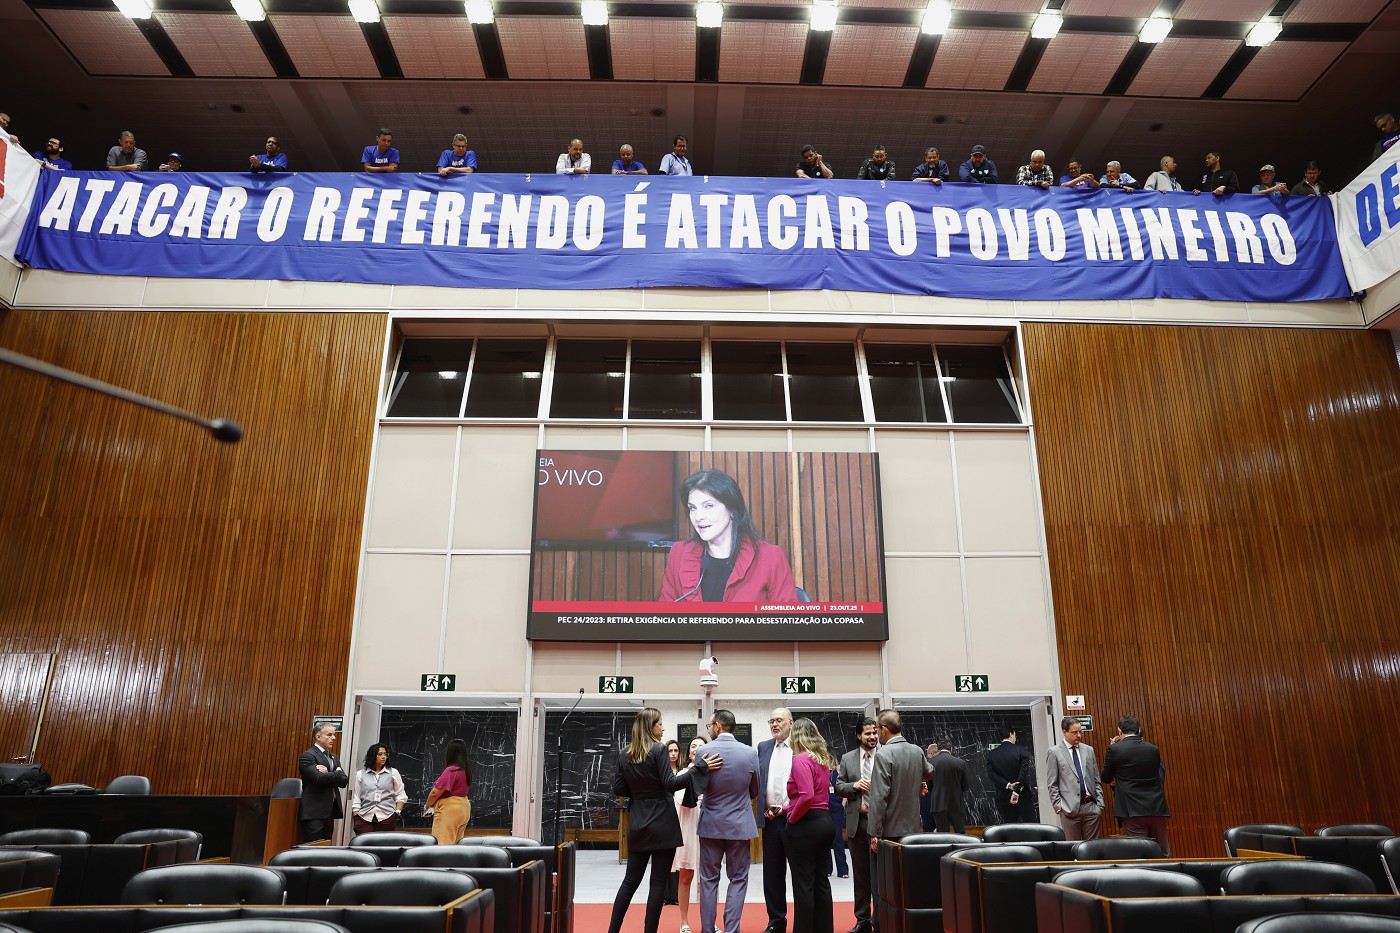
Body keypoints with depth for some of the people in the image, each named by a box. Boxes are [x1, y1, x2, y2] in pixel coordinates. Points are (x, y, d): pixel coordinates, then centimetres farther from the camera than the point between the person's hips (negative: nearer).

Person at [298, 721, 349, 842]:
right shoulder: (307, 756, -6)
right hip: (314, 813, -7)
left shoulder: (334, 758, 18)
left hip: (330, 811, 7)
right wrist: (336, 774, -4)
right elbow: (319, 778, -20)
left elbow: (344, 781, 5)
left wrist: (328, 774, -11)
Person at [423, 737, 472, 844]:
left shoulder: (451, 771, -17)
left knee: (443, 844, -7)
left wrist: (427, 806, 5)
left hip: (450, 811, -9)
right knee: (456, 845, 13)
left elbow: (435, 793, -14)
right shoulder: (466, 770, 10)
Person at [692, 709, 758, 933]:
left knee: (709, 879, 12)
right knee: (738, 879, 10)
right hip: (739, 824, 0)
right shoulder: (750, 753, -8)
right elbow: (754, 792, 5)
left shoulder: (703, 752, -11)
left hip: (711, 824, 0)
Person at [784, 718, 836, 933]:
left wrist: (791, 818, -10)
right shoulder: (823, 759, 12)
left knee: (803, 883, 0)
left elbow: (806, 796, -25)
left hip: (805, 825, -9)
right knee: (820, 880, 14)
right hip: (824, 821, 9)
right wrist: (785, 809, 18)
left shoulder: (800, 759, -14)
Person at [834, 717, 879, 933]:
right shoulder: (847, 759, 7)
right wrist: (854, 786, -11)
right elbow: (838, 786, 7)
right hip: (856, 821, 4)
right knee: (860, 874, 12)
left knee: (879, 872, 1)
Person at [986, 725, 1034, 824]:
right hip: (1022, 796, -2)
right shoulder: (1021, 751, -6)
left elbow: (991, 774, -7)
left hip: (1003, 798, 2)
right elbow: (1024, 771, -15)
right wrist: (1016, 790, -15)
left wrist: (1008, 785, -11)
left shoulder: (991, 754, 2)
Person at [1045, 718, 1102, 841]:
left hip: (1091, 806, 4)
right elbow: (1052, 784, -1)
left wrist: (1100, 802, 7)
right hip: (1069, 808, -3)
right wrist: (1058, 806, -7)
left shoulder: (1088, 750, 12)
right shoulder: (1054, 752, -1)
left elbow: (1096, 779, 14)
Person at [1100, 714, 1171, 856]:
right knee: (1164, 855, 13)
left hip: (1133, 812, -4)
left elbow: (1105, 778, 5)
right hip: (1157, 810, 4)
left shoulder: (1115, 749, -6)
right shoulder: (1154, 749, 5)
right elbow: (1160, 775, 17)